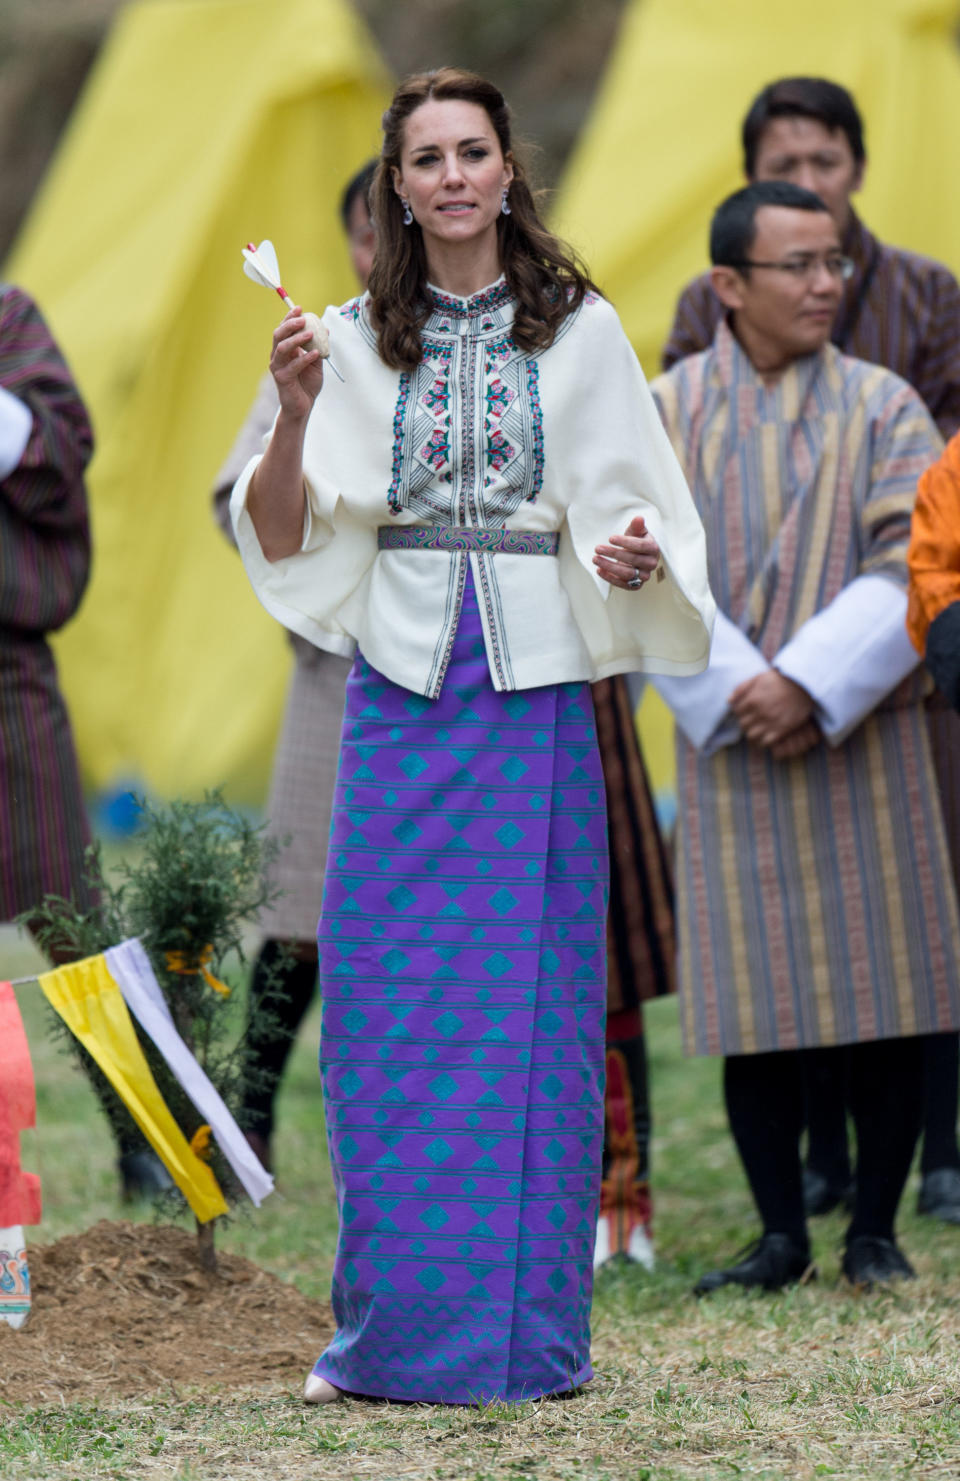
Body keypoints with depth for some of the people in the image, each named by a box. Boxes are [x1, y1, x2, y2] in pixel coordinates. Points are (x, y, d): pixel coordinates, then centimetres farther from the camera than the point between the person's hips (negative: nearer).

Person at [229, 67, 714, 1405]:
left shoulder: (579, 330, 5)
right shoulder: (354, 340, 7)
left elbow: (636, 510, 7)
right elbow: (277, 538, 4)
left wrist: (633, 559, -15)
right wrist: (293, 417, -12)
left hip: (535, 691, -1)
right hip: (400, 688, 1)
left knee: (529, 997, 0)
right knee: (384, 999, -1)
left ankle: (527, 1329, 8)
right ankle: (386, 1329, 7)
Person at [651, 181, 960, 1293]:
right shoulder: (664, 413, 3)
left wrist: (812, 686, -17)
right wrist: (737, 690, -15)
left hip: (864, 735, 0)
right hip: (728, 739, 0)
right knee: (753, 998, 2)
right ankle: (781, 1233, 11)